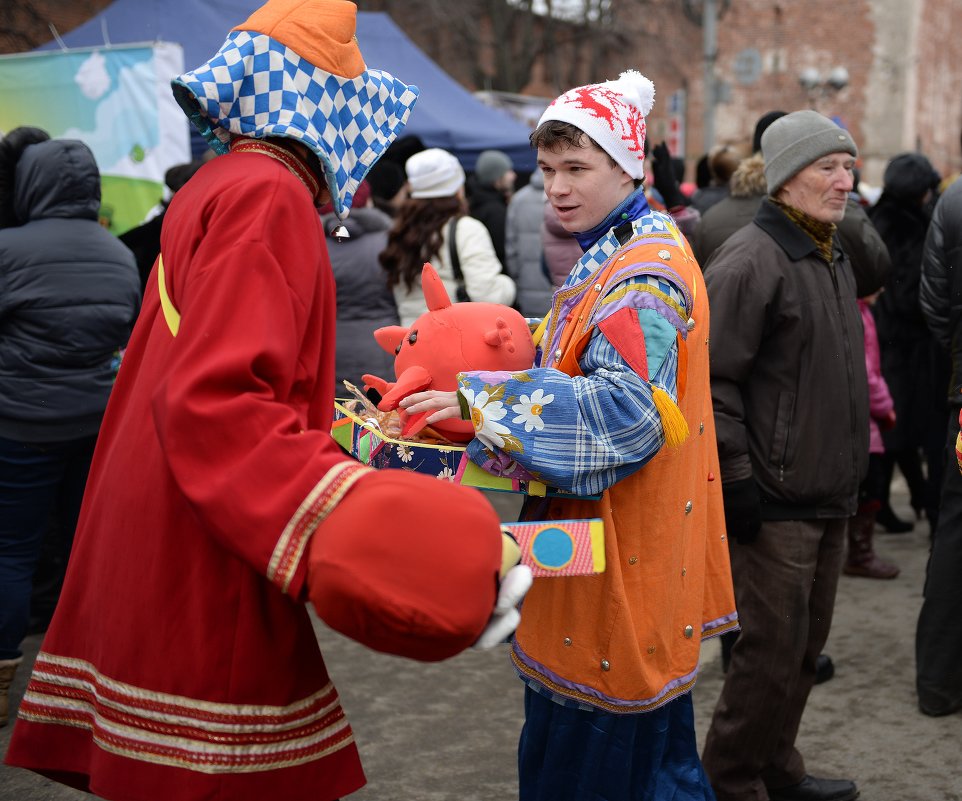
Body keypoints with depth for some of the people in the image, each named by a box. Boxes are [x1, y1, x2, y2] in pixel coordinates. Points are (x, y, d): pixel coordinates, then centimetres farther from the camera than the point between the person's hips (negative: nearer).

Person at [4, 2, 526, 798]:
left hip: (163, 548, 10)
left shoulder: (215, 189, 16)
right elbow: (214, 403, -26)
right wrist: (349, 516, -37)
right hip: (203, 572, -10)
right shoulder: (265, 196, -14)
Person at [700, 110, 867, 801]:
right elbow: (710, 376, -19)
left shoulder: (833, 257, 15)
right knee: (773, 651, -3)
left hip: (830, 497, 9)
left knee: (805, 644, 18)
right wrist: (735, 475, -19)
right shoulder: (750, 261, -15)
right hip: (775, 499, -9)